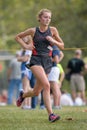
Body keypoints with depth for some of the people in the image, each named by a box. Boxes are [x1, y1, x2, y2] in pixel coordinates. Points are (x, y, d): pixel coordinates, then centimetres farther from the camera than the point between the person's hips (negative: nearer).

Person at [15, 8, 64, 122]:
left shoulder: (53, 30, 5)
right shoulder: (33, 31, 0)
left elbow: (62, 46, 10)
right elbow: (18, 37, 15)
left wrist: (53, 41, -8)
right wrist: (25, 46, -1)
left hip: (47, 61, 4)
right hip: (36, 60, -4)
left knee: (36, 92, 10)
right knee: (46, 85, -25)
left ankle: (23, 95, 45)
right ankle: (50, 114, -27)